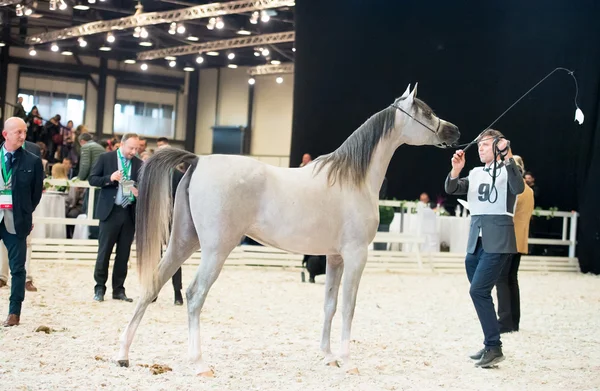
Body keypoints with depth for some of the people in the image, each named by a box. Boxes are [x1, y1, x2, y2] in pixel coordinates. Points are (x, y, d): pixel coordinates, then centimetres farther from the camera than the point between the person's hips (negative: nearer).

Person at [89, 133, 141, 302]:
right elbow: (92, 179, -1)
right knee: (104, 251, 0)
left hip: (130, 212, 3)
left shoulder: (139, 164, 7)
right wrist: (109, 178, -17)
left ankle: (119, 290, 14)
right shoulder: (106, 158, 0)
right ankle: (99, 288, 9)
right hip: (111, 211, -3)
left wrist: (139, 191, -10)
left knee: (124, 253, 7)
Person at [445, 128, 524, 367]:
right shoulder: (475, 174, 16)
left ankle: (494, 348, -11)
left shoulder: (506, 171, -2)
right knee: (480, 293, 12)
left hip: (497, 240, -7)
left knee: (478, 291, -17)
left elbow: (519, 188, -23)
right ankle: (490, 345, 24)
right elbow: (451, 189, 5)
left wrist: (507, 158, -31)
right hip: (475, 240, 7)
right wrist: (456, 170, -13)